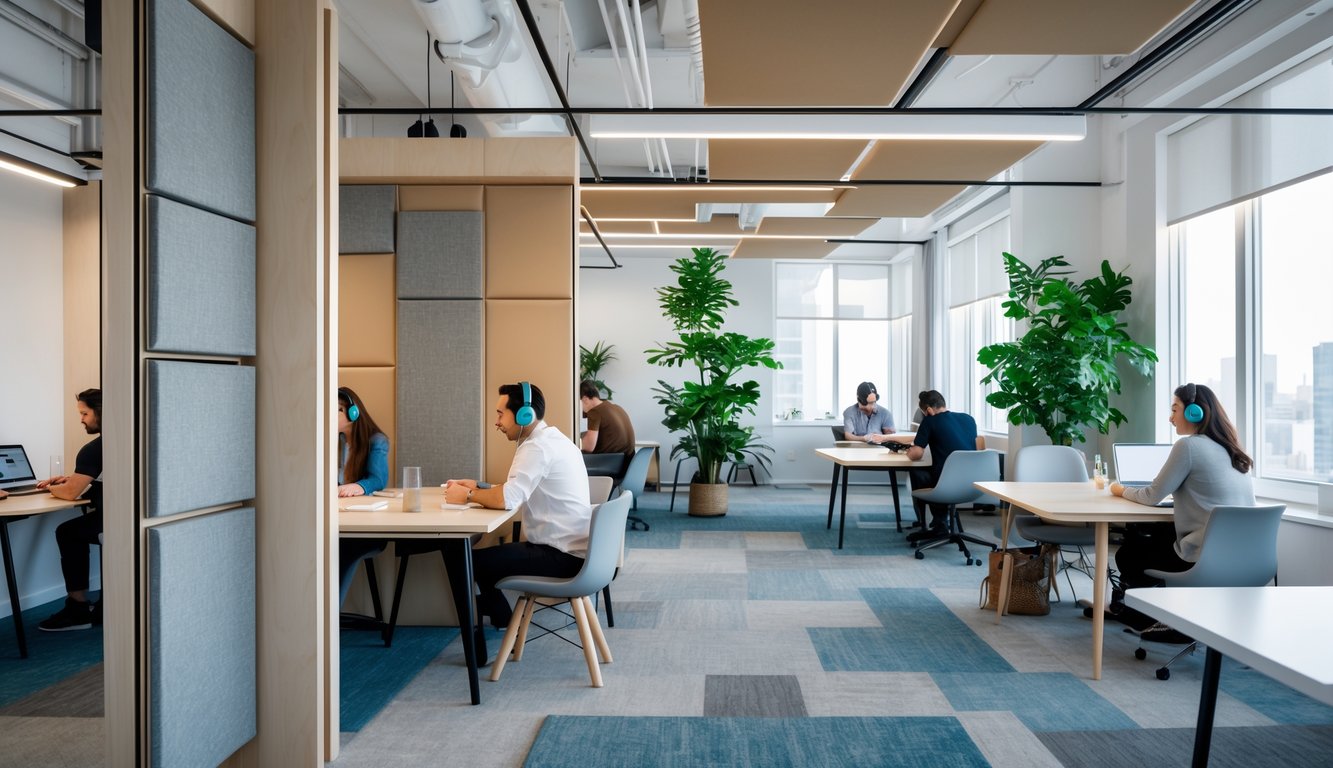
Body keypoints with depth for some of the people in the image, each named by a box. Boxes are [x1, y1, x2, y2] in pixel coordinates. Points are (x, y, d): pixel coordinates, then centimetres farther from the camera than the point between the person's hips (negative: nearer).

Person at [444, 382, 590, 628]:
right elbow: (516, 490, 19)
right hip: (570, 547, 10)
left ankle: (505, 623, 14)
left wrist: (468, 496, -11)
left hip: (562, 555, -10)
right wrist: (478, 488, 8)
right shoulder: (552, 439, 13)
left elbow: (507, 499, -29)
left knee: (471, 562, -7)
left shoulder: (537, 447, -18)